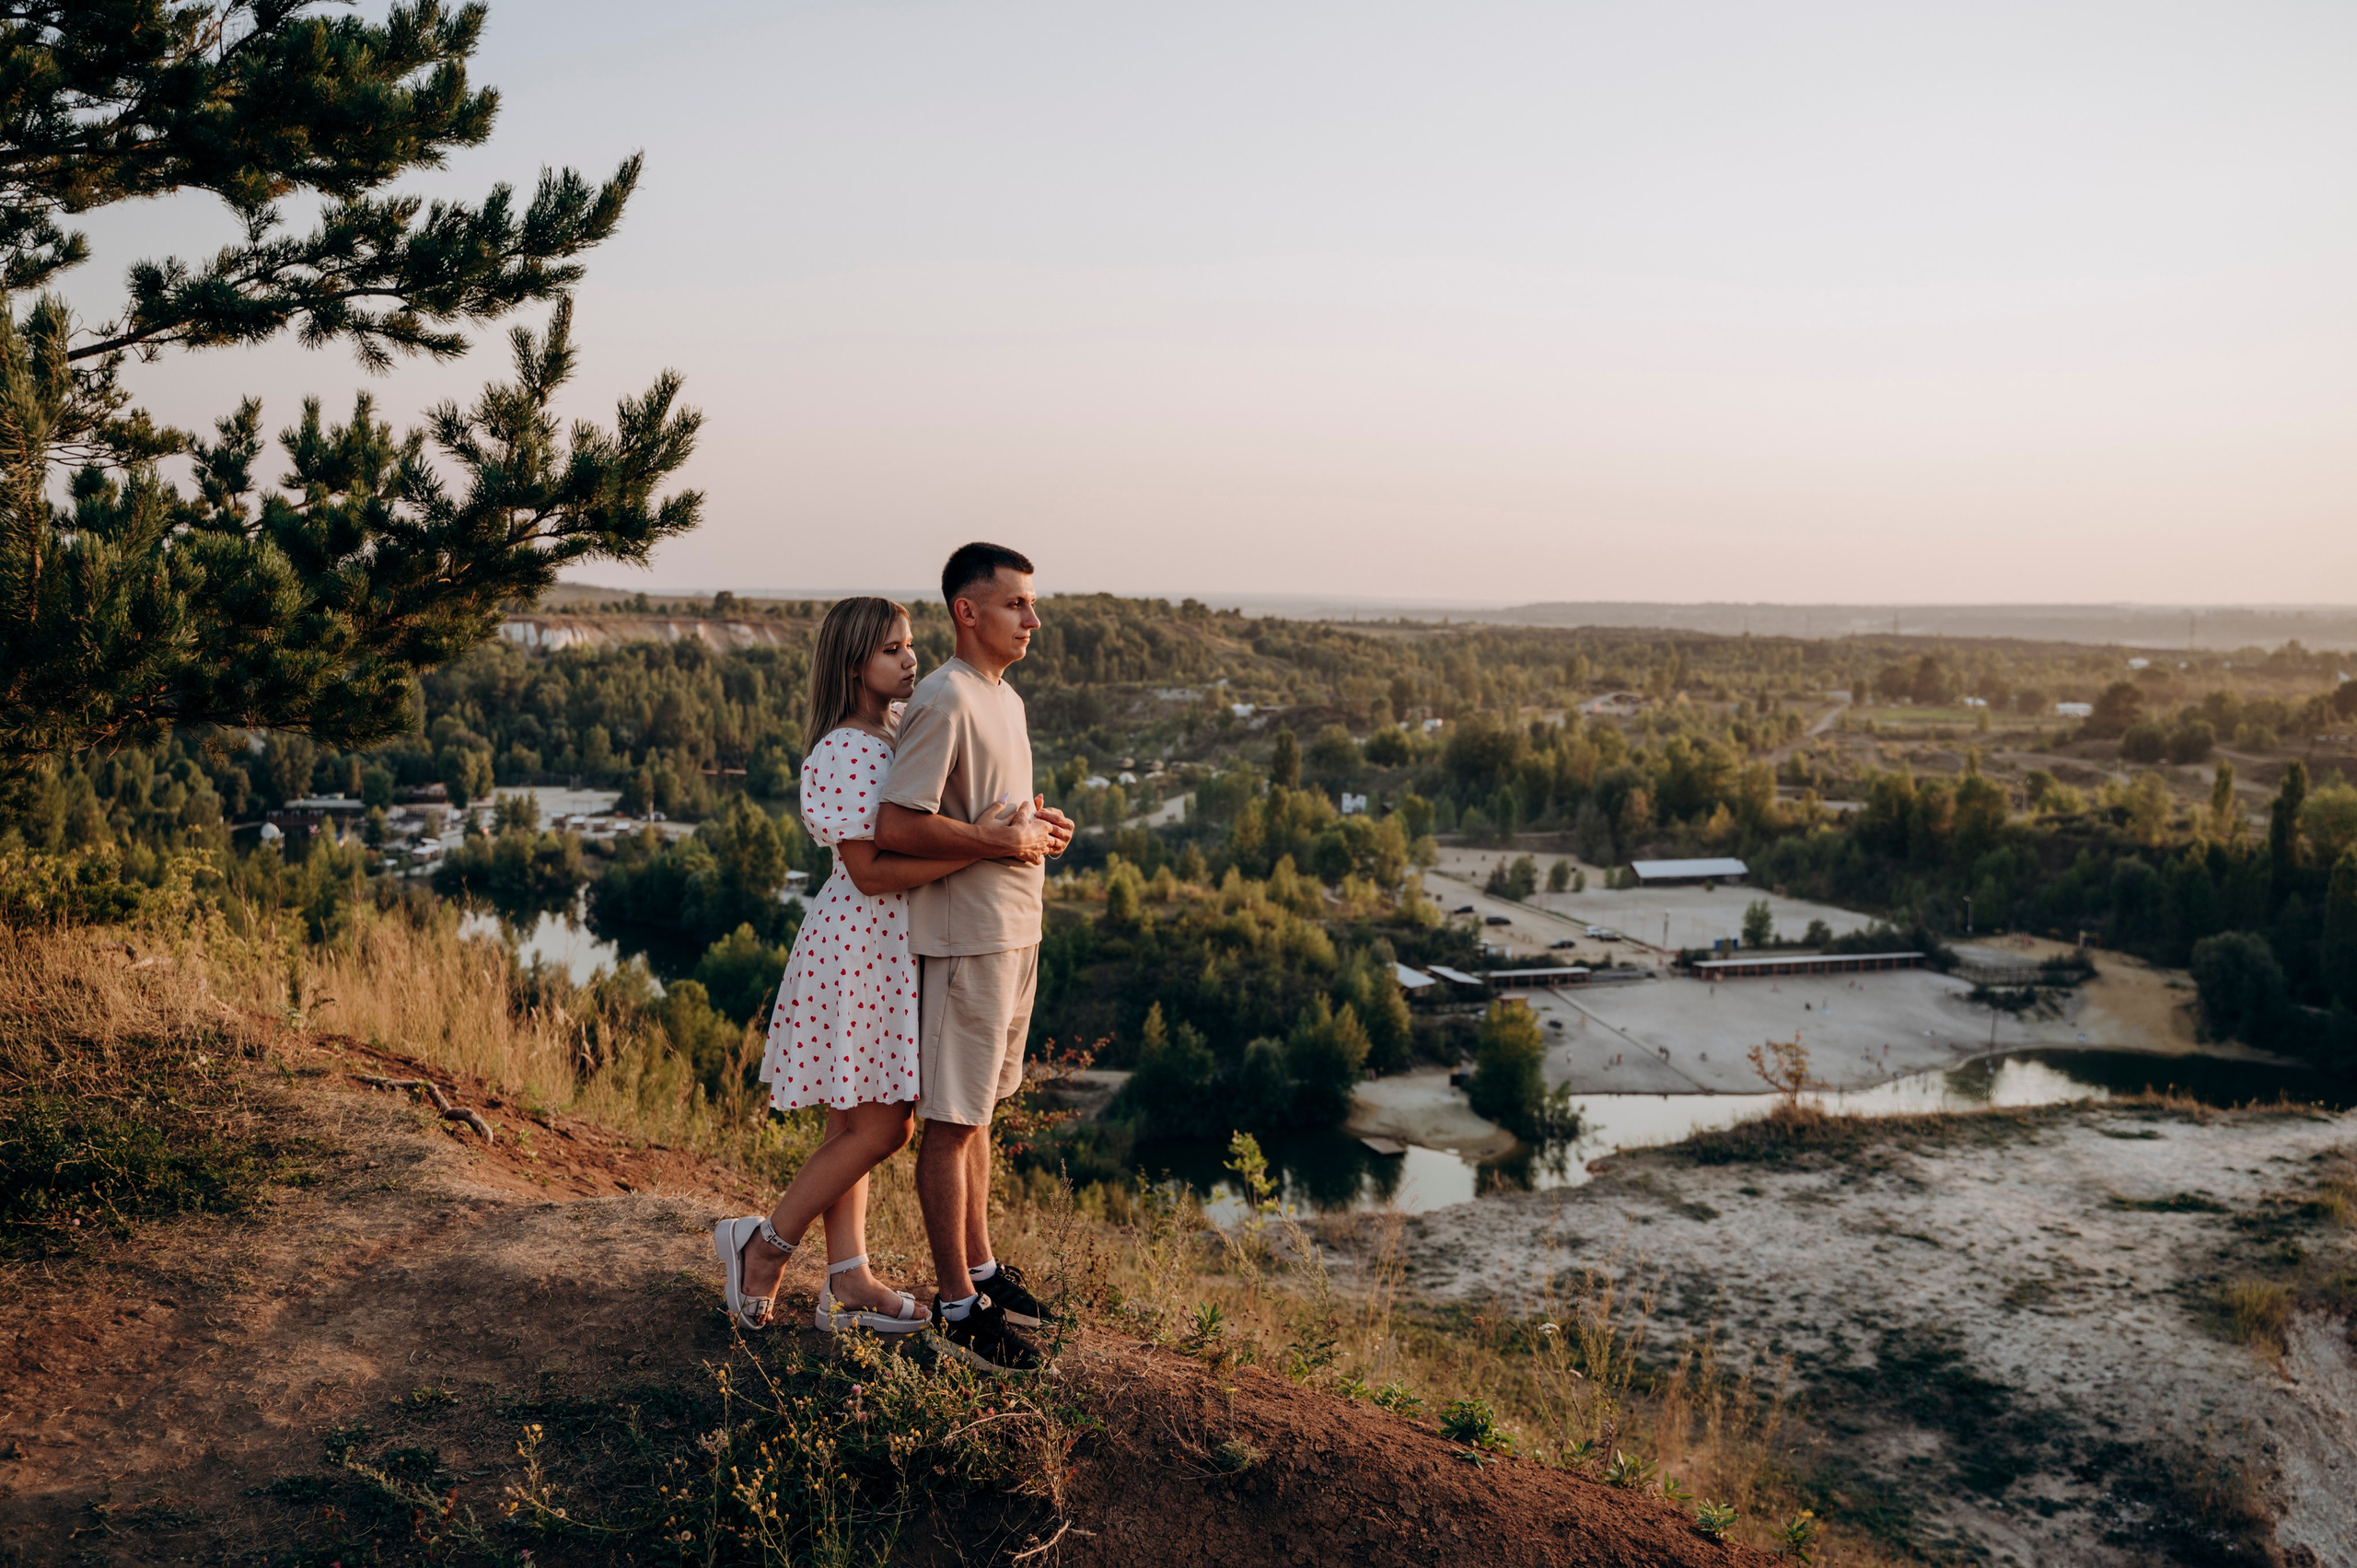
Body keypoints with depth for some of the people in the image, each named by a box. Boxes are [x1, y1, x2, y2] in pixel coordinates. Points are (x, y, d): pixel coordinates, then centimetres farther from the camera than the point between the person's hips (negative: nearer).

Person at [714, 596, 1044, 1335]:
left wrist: (1011, 831, -2)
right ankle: (765, 1244, 12)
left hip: (891, 947, 9)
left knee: (855, 1125, 12)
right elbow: (869, 870, -23)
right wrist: (978, 849, -29)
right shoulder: (841, 754, -17)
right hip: (856, 947, -9)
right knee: (879, 1129, -4)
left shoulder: (896, 741, 12)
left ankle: (847, 1280, 19)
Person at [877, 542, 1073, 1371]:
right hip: (965, 936, -9)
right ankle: (956, 1303, 8)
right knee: (952, 1120, -1)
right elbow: (896, 827, -24)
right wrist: (1007, 842, -19)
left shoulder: (1005, 698, 15)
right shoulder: (943, 702, -16)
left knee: (978, 1109, 18)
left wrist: (1039, 824, 6)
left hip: (1016, 929, 10)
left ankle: (982, 1267, 29)